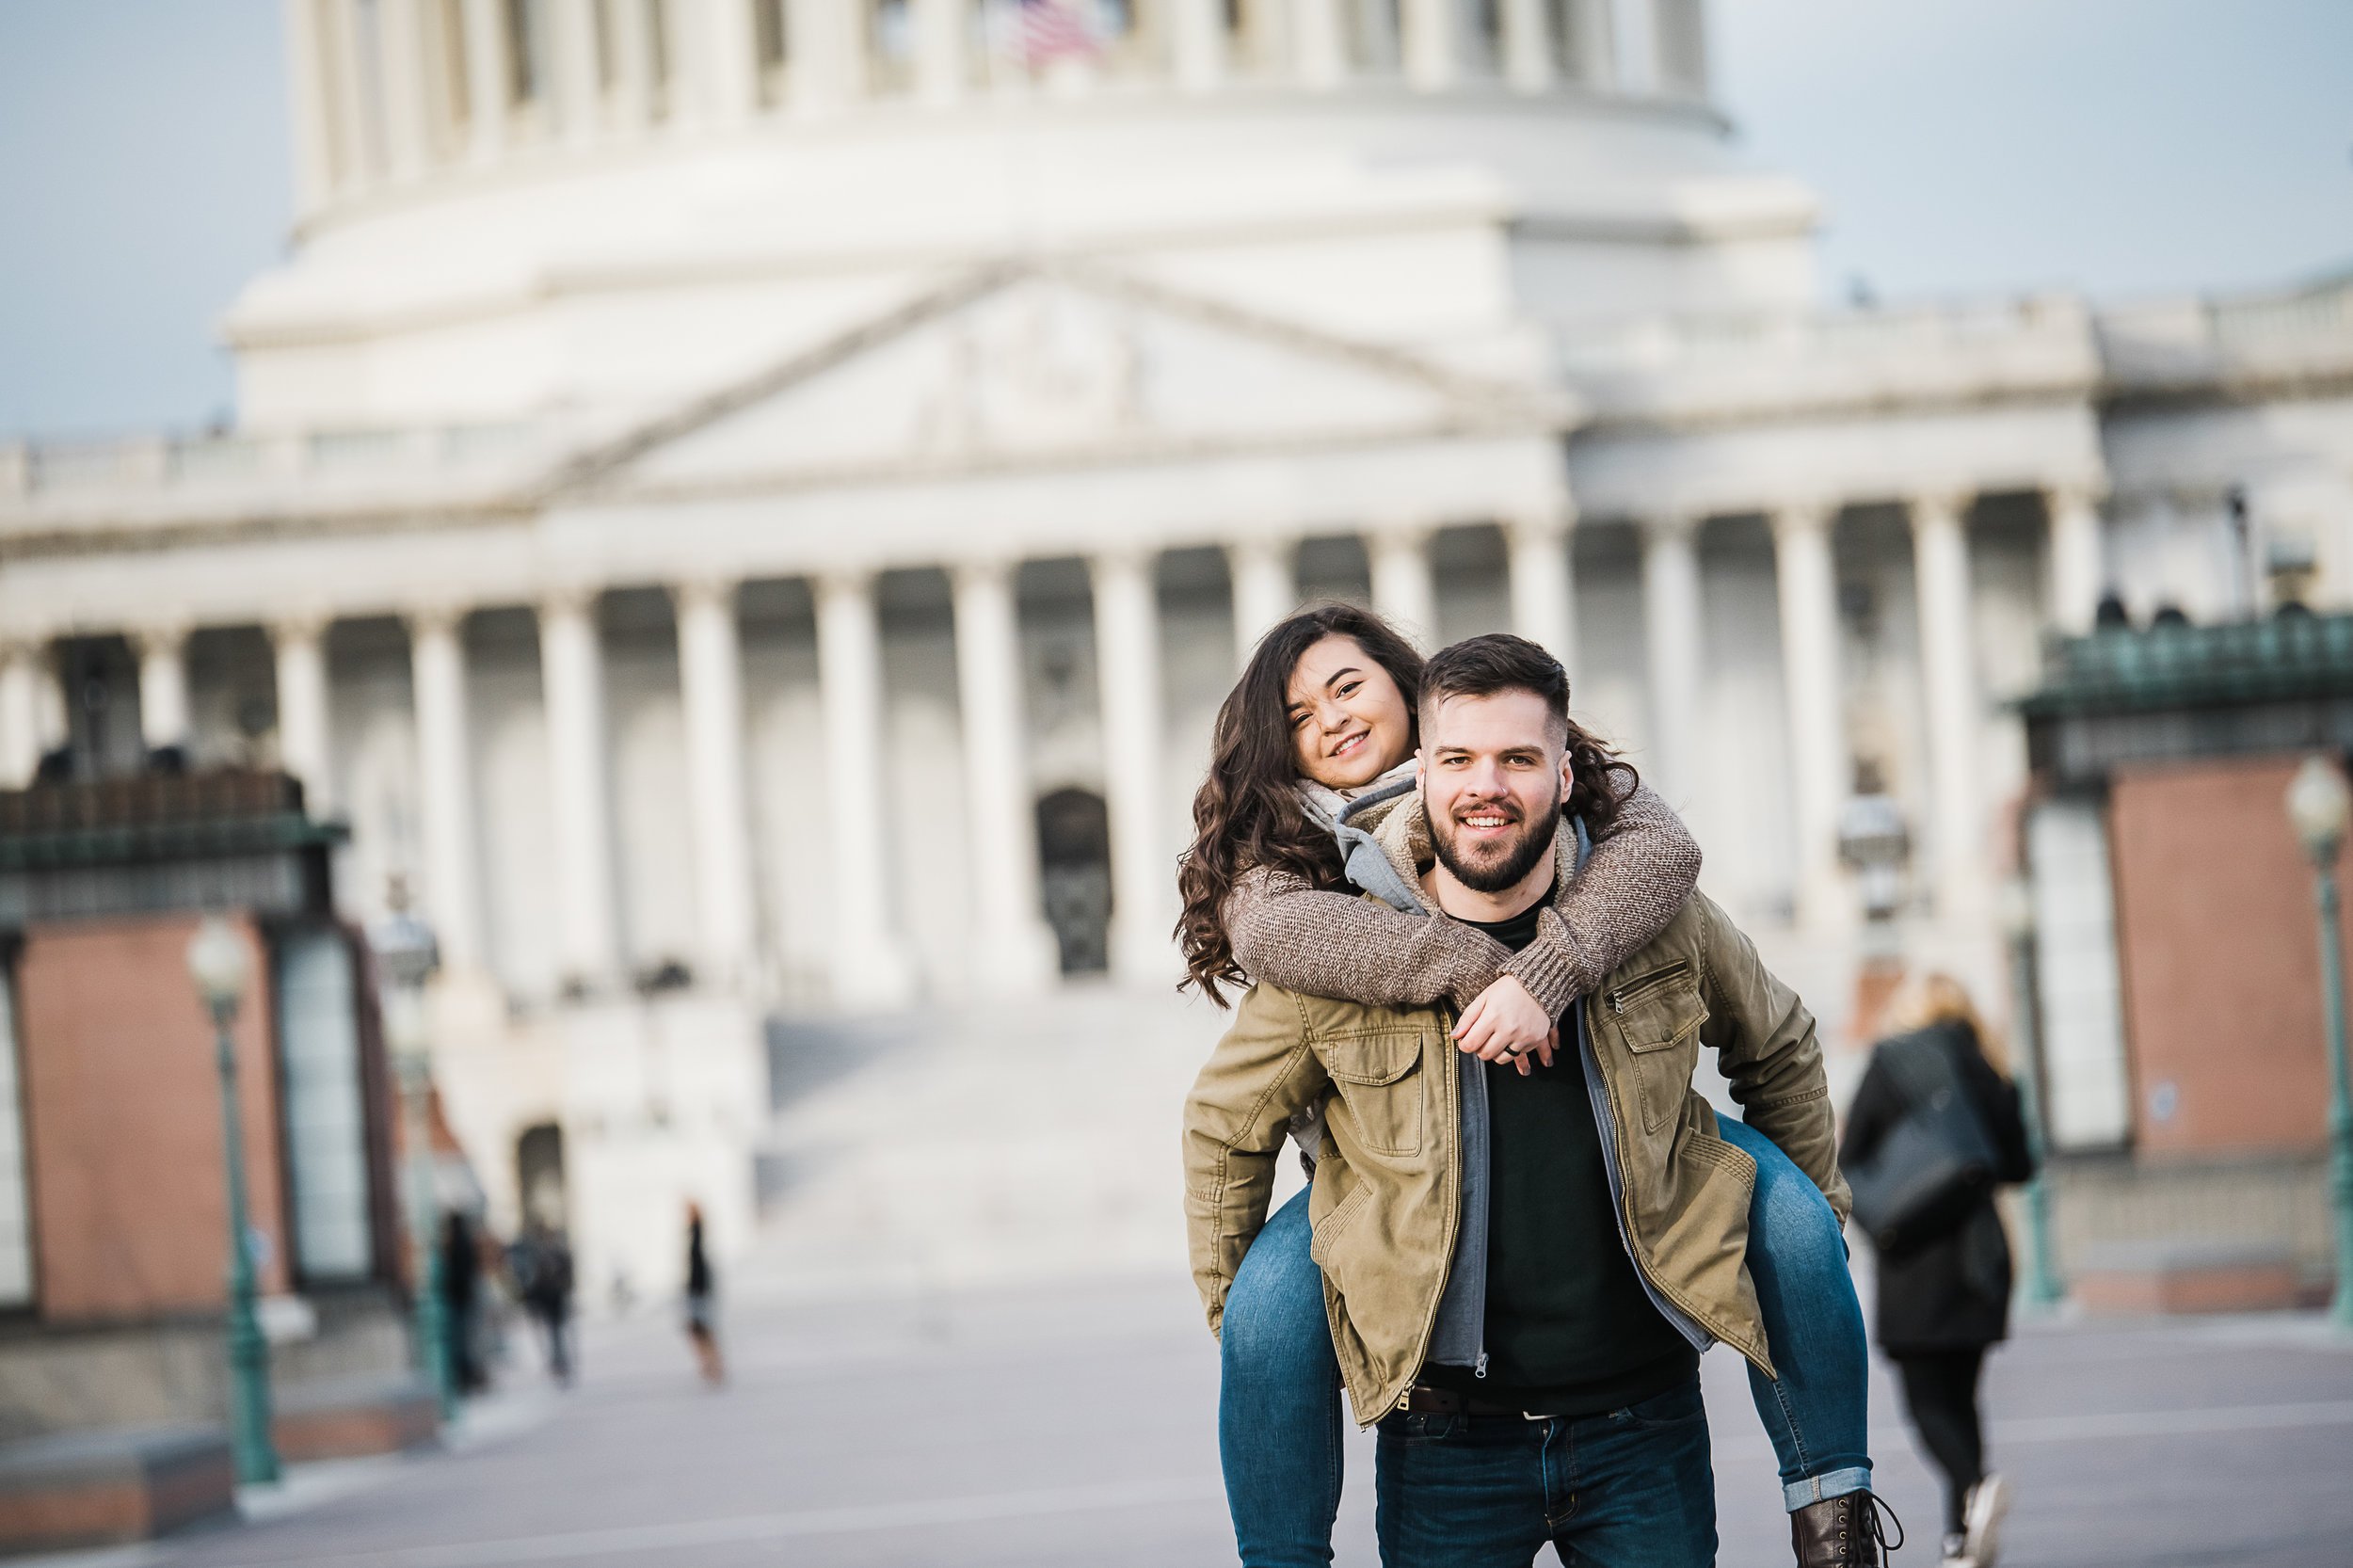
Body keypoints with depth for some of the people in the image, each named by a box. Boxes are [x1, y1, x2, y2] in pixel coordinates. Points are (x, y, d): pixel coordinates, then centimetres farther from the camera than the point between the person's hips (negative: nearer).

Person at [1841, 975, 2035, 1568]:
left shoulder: (1888, 1064, -4)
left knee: (1927, 1399, -2)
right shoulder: (1984, 1069, 6)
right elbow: (2017, 1165, 10)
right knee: (1960, 1395, 11)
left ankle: (1974, 1486, -29)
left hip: (1916, 1260, -4)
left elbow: (1850, 1162, -4)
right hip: (1979, 1253, 4)